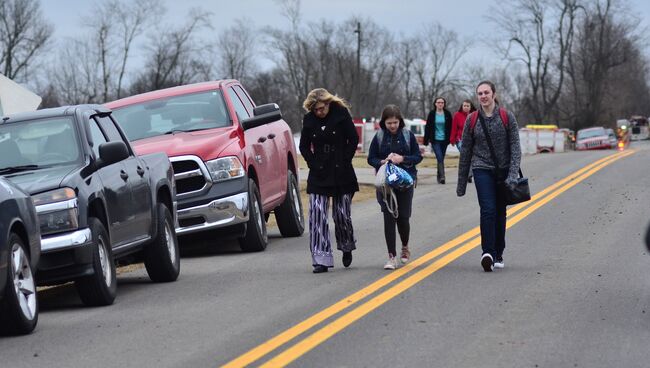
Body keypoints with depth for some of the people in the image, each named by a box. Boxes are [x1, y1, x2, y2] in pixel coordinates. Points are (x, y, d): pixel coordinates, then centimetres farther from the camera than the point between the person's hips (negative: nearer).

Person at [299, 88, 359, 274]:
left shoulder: (341, 114, -7)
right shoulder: (309, 119, 0)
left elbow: (353, 140, -2)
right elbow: (304, 146, 9)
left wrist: (344, 162, -7)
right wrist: (314, 164, -4)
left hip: (341, 174, -2)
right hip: (319, 175, 2)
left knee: (341, 215, 3)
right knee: (317, 215, -9)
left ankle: (347, 247, 33)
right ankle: (321, 259, -9)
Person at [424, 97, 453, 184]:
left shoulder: (447, 114, 3)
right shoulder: (432, 114, 1)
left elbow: (450, 127, 6)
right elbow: (427, 127, 2)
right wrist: (426, 140, -1)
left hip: (444, 140, 2)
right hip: (435, 140, -2)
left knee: (441, 159, 9)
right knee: (440, 158, -16)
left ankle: (439, 177, 19)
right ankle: (442, 177, -23)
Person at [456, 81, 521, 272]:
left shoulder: (507, 118, -1)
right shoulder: (472, 120, 2)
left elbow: (515, 147, -4)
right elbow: (465, 151, 8)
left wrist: (513, 174, -16)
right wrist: (461, 183, 10)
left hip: (503, 170, 1)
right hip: (482, 170, -1)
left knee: (500, 213, 8)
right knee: (488, 210, -18)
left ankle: (498, 255, 19)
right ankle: (487, 253, -25)